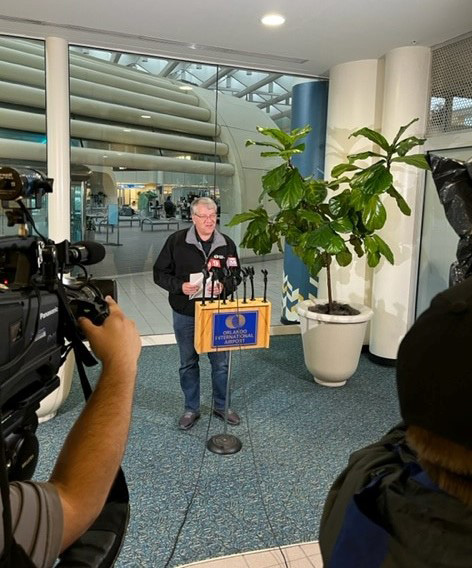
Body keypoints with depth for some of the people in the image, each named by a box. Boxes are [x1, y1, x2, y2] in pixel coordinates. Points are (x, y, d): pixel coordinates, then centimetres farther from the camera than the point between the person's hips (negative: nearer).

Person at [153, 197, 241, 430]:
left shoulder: (226, 244, -1)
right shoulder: (176, 241, -7)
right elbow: (160, 273, -4)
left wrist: (224, 286, -16)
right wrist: (180, 286, -20)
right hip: (185, 314, -1)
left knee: (220, 362, 11)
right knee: (188, 363, 13)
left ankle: (221, 406, 31)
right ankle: (191, 409, 30)